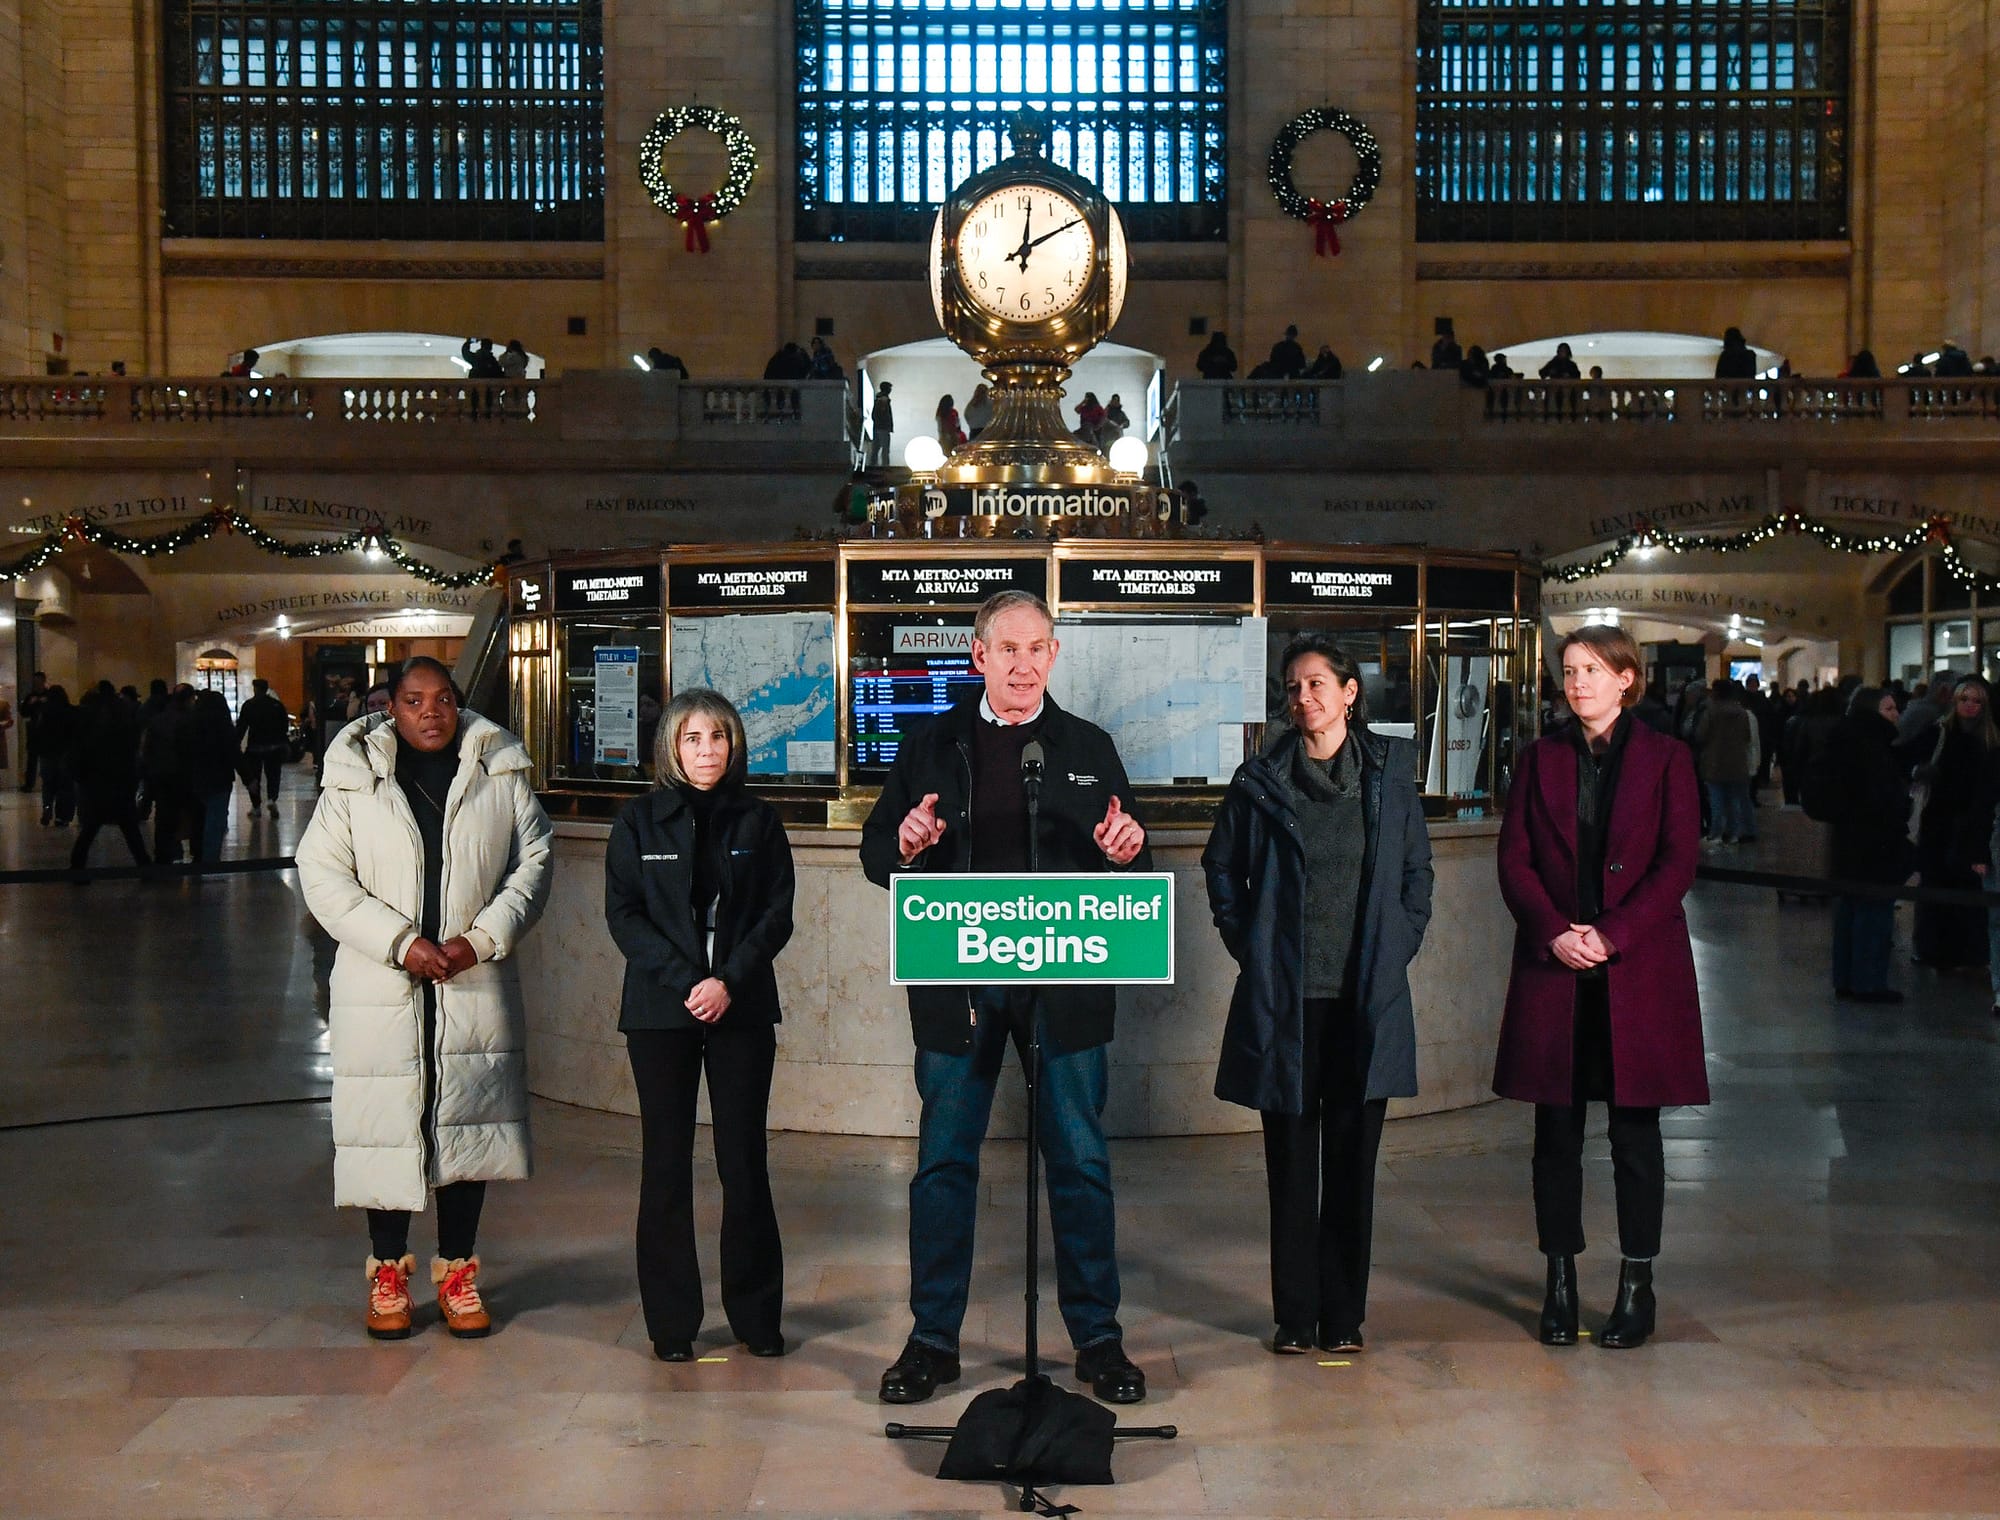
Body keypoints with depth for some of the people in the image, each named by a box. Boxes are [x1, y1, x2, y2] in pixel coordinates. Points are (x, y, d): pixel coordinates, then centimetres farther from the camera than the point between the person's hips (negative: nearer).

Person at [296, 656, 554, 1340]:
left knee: (468, 1122, 7)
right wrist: (400, 942, -13)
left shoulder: (501, 774, 4)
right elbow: (323, 874, -4)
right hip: (381, 989, -1)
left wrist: (482, 937, -10)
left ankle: (457, 1270, 21)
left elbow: (534, 862, 4)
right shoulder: (353, 777, 1)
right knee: (385, 1125, 4)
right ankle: (389, 1271, 21)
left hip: (475, 983, 1)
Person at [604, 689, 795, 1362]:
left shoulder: (758, 820, 6)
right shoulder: (640, 820, 5)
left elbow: (778, 914, 2)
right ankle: (671, 1320, 12)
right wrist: (685, 983, -12)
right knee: (666, 1163, 3)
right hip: (659, 1010, 0)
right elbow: (622, 914, -1)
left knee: (744, 1162, 2)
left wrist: (729, 980, -12)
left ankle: (755, 1313, 14)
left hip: (742, 1008, 0)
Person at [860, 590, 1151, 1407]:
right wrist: (904, 846, -17)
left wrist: (1125, 851, -14)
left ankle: (1097, 1338, 18)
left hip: (1065, 982, 0)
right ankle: (933, 1339, 18)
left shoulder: (1090, 748, 9)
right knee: (944, 1161, 6)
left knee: (1080, 1161, 5)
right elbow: (876, 853, 6)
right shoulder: (931, 746, 7)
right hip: (958, 981, 0)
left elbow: (1130, 865, 10)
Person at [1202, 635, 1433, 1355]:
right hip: (1283, 998, -1)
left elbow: (1416, 871, 14)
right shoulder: (1260, 781, 2)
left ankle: (1344, 1315, 18)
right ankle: (1295, 1316, 15)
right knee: (1291, 1161, 4)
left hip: (1368, 998, 1)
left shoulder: (1390, 771, 6)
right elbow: (1222, 871, 13)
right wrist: (1250, 946, 5)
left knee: (1353, 1159, 7)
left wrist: (1398, 947, 5)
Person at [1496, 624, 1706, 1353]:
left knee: (1635, 1129, 4)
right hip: (1554, 966, 2)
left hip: (1639, 967, -2)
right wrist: (1555, 932, -11)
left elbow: (1678, 861, -4)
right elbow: (1514, 858, 4)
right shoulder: (1541, 758, 9)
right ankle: (1560, 1279, 16)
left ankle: (1637, 1285, 14)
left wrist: (1611, 935, -13)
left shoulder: (1665, 758, 3)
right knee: (1557, 1129, 6)